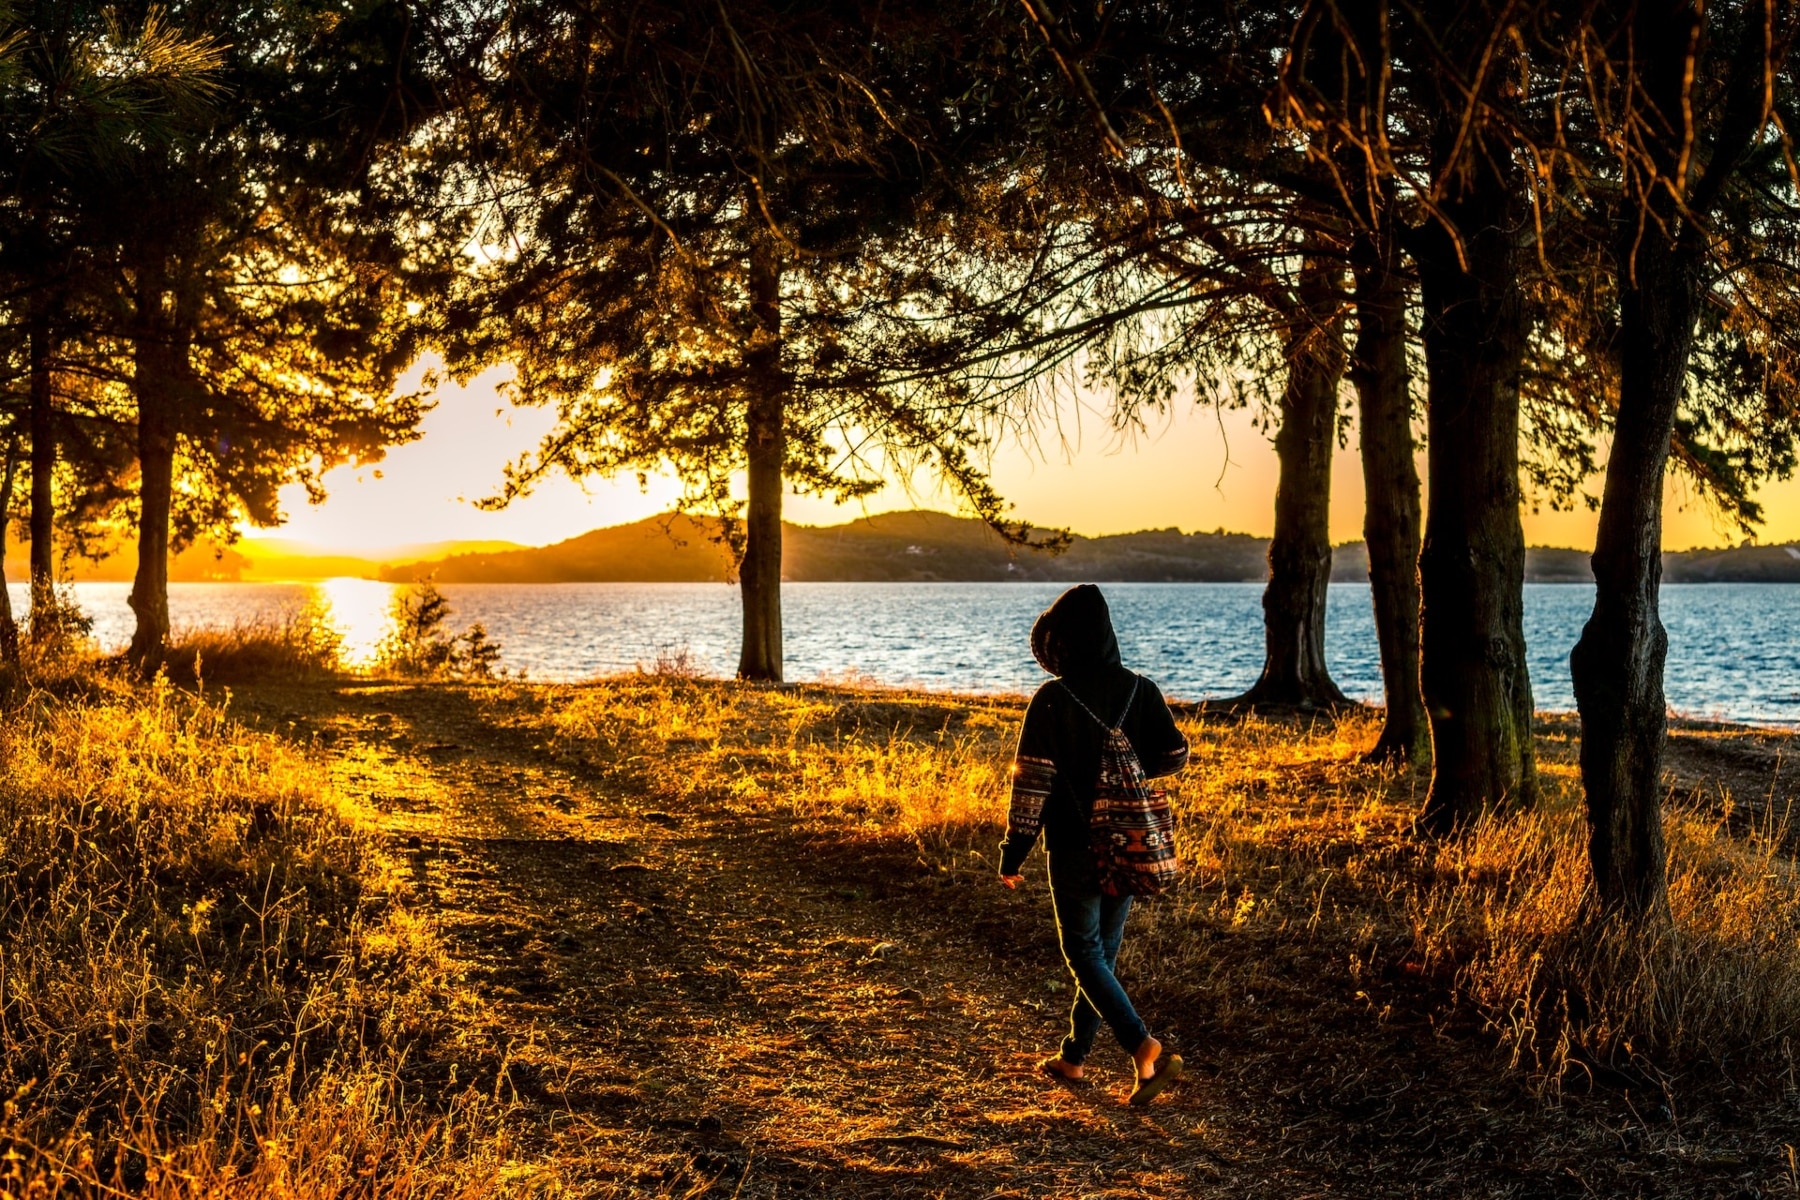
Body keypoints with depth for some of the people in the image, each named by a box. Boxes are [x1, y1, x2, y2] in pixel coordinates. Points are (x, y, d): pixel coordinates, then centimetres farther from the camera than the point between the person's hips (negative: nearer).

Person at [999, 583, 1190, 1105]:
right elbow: (1175, 758, 4)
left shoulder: (1052, 700, -14)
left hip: (1075, 850, -5)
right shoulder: (1142, 691, -2)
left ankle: (1146, 1050, -14)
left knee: (1085, 955, 4)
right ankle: (1073, 1057, 27)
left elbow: (1031, 783, -14)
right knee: (1103, 952, 17)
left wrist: (1013, 856, -6)